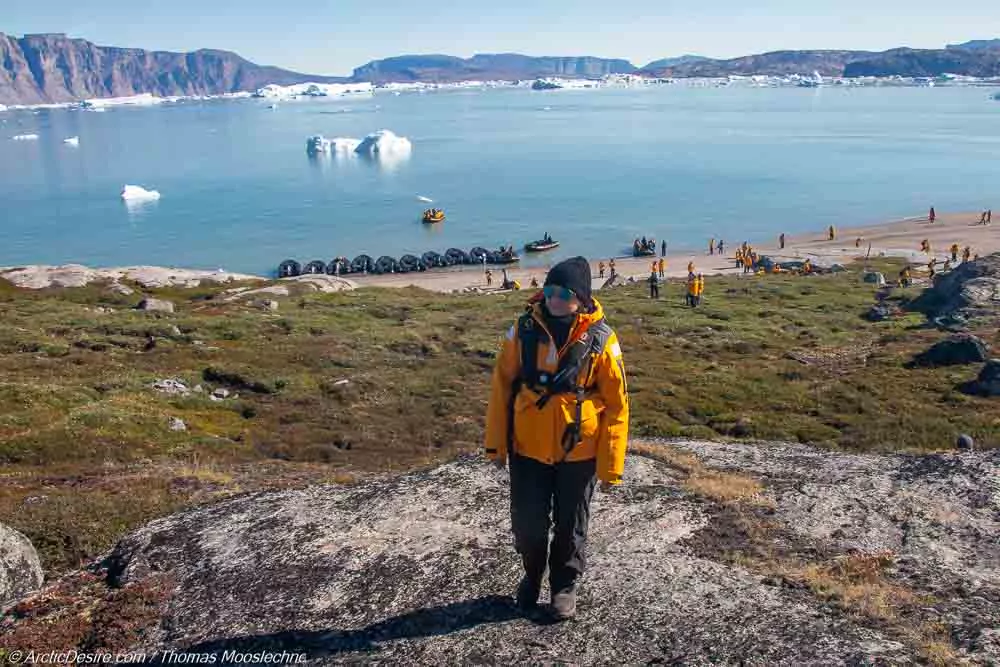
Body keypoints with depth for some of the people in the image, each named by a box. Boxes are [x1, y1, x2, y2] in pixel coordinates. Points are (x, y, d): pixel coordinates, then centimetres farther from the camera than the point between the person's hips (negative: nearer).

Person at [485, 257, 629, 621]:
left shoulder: (600, 340, -13)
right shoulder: (524, 330, -8)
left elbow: (616, 405, -8)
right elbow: (501, 386, 1)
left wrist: (611, 466, -8)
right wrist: (496, 444, 2)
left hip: (578, 453, -1)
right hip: (527, 448, 2)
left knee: (570, 525, 15)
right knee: (527, 523, 12)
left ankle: (564, 585, 40)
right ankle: (532, 575, 42)